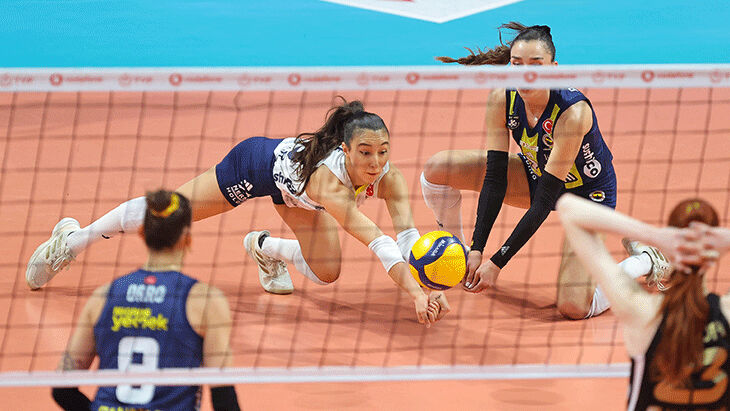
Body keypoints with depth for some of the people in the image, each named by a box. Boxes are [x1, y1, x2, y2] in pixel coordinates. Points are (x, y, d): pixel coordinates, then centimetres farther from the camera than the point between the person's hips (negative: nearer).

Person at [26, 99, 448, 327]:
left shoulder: (388, 176, -31)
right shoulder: (331, 177, -47)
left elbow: (408, 234, -39)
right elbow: (375, 239, -58)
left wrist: (431, 285, -56)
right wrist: (414, 292, -67)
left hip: (294, 189, 5)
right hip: (257, 164, -5)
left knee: (326, 274, 2)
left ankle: (265, 247, 35)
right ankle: (73, 239, 36)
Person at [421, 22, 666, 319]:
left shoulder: (573, 113, -37)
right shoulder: (501, 99, -22)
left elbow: (545, 199, -35)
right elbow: (495, 178, -19)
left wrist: (498, 262, -36)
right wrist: (477, 249, -27)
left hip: (587, 192, -5)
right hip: (535, 173, 6)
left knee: (573, 308, -21)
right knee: (436, 169, -10)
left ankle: (644, 262, 6)